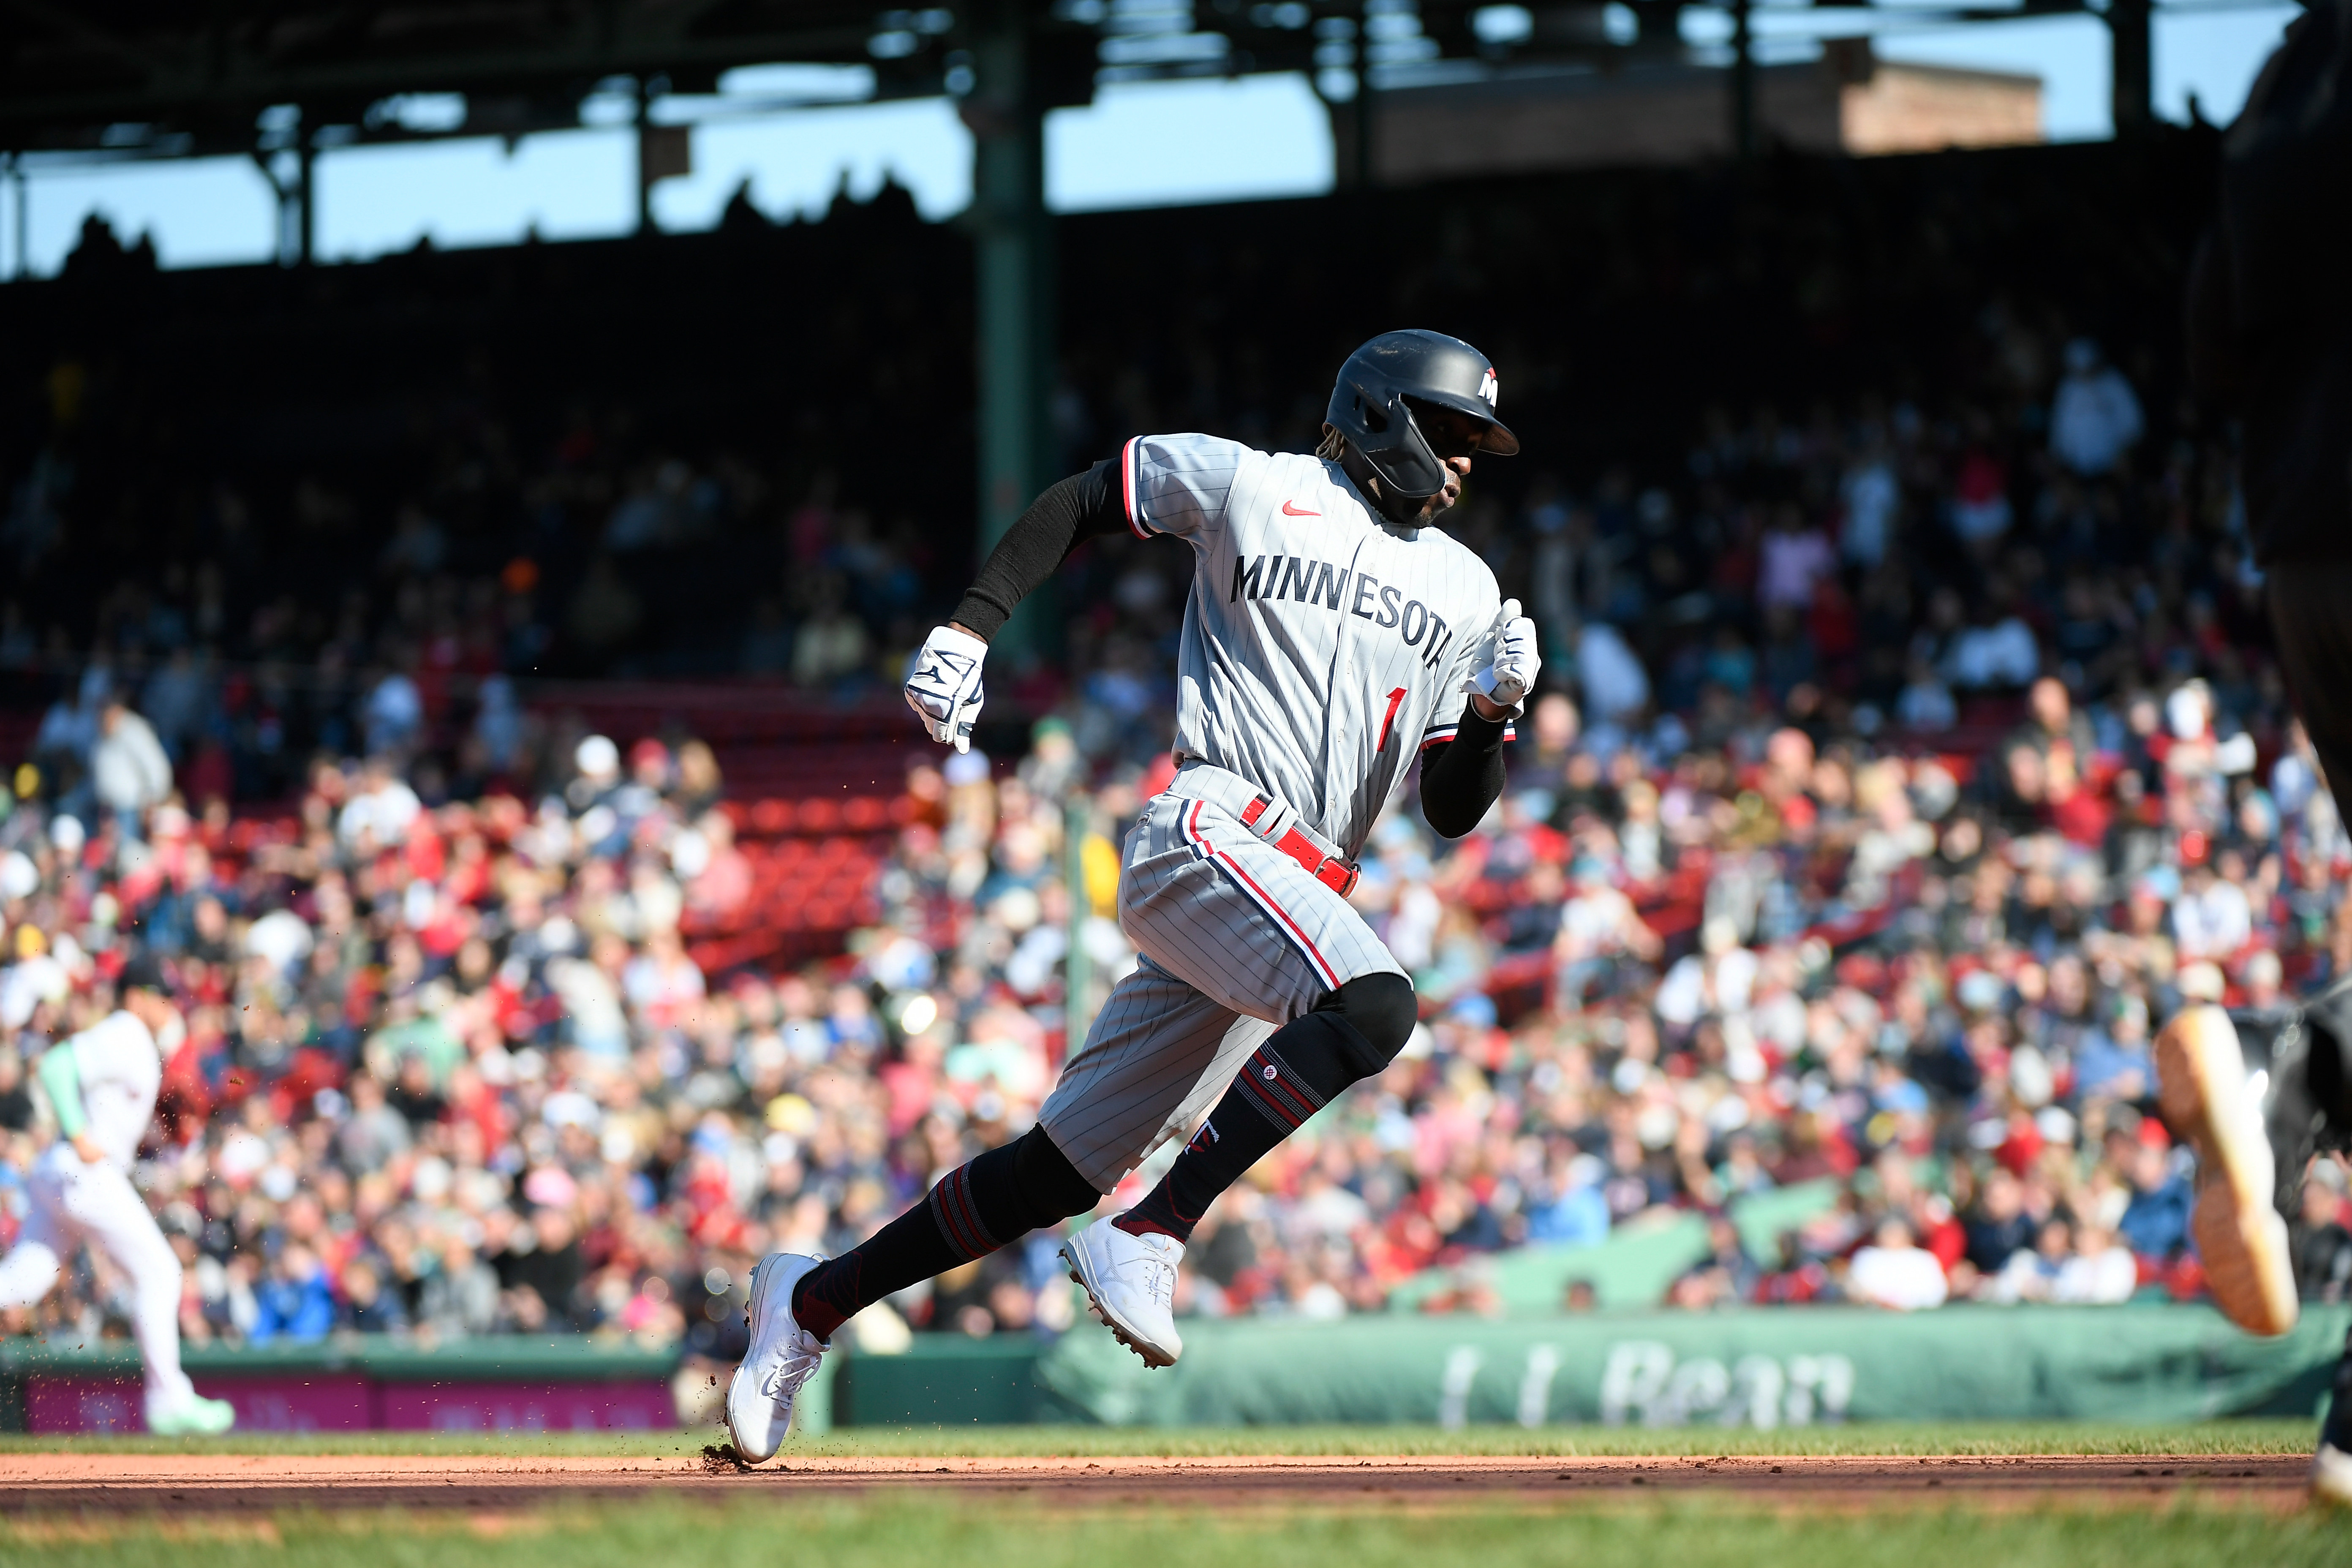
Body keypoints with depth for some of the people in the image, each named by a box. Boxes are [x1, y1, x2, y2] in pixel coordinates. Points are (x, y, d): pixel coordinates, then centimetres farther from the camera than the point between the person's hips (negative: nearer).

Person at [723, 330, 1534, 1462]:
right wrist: (969, 628, 1)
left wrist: (1492, 712, -4)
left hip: (1299, 899, 6)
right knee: (1372, 1006, -32)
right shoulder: (1250, 487, 5)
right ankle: (1147, 1244, -28)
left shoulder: (1465, 589, 18)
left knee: (1065, 1169, 4)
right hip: (1205, 834, -6)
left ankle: (814, 1300, 16)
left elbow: (1454, 812, 16)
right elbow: (1077, 504, 13)